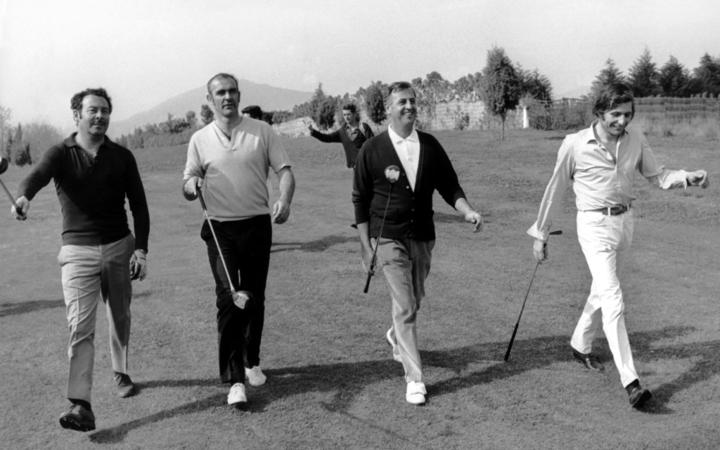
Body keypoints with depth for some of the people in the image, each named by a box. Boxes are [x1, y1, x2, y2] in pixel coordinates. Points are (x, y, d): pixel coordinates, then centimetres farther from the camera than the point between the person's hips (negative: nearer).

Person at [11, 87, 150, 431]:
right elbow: (37, 175, -23)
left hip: (119, 246, 3)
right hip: (78, 251, -2)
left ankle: (121, 373, 39)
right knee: (80, 326, -9)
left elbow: (138, 204, 6)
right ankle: (80, 405, -12)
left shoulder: (122, 157, 5)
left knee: (120, 318, 15)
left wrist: (141, 248, -2)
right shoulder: (61, 154, -2)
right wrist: (23, 196, -46)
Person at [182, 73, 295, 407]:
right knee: (228, 299, -9)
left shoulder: (262, 131, 3)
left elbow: (284, 170, -1)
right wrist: (192, 185, -19)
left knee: (254, 299, 11)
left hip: (258, 225, 1)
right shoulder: (200, 139, 5)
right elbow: (187, 184, 6)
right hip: (220, 229, -1)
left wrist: (284, 200, -20)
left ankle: (251, 362, 31)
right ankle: (234, 379, -5)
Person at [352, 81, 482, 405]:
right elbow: (360, 200, 0)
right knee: (404, 306, -9)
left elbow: (449, 186, 7)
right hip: (389, 238, -4)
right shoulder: (372, 150, -5)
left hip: (423, 237, 4)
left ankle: (396, 337, 49)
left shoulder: (430, 146, 3)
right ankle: (414, 378, -2)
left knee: (414, 300, 17)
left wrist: (467, 211, -12)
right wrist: (366, 246, -3)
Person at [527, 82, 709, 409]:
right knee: (614, 300, -14)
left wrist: (687, 178, -12)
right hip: (594, 225, -5)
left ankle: (580, 345, 43)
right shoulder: (575, 144, -10)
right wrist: (540, 234, 4)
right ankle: (630, 381, -16)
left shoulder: (635, 140, 2)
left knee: (603, 293, 18)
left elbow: (657, 176, 9)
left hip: (625, 221, 5)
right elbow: (555, 190, -1)